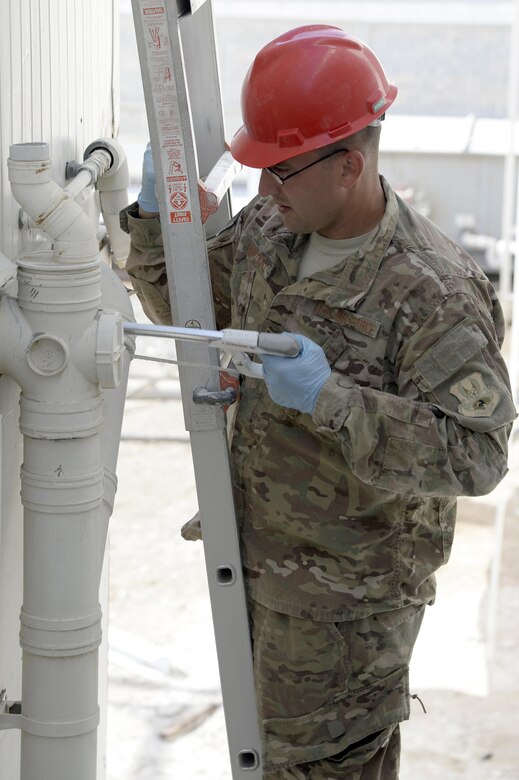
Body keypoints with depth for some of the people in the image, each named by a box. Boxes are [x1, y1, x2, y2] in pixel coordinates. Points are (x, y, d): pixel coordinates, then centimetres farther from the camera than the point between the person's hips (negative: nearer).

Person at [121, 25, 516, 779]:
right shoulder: (267, 229, -5)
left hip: (347, 593, -7)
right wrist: (159, 215, -8)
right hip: (257, 553, 8)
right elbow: (184, 308, 11)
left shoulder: (431, 293, -28)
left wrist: (330, 399, -40)